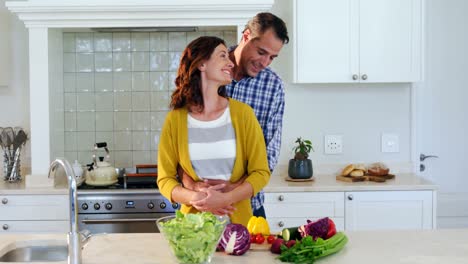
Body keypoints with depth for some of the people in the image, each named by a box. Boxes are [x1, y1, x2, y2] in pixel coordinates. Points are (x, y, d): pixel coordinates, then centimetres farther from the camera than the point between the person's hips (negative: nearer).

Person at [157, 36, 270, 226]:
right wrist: (193, 198, -15)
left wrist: (225, 198, -14)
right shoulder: (175, 120, 1)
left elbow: (261, 172, 0)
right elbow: (165, 179, 4)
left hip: (238, 221, 0)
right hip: (193, 222, 0)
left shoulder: (243, 113, 1)